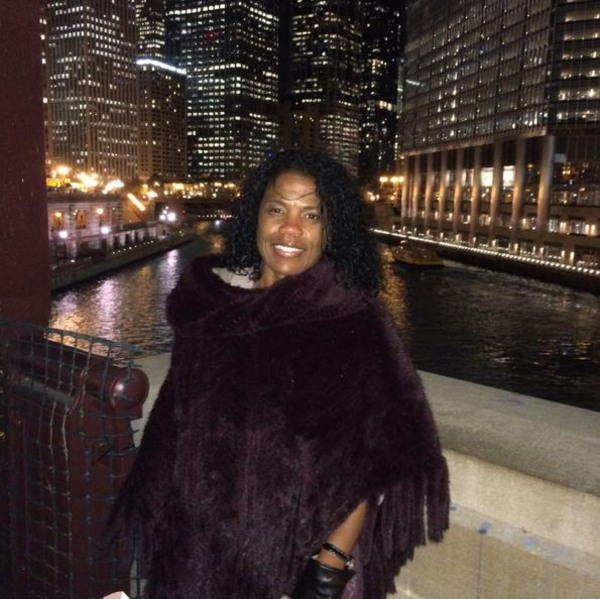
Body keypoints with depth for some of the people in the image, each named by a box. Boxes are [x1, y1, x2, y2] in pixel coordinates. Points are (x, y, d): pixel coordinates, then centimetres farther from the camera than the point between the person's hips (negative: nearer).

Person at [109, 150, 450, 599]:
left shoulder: (355, 323, -16)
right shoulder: (210, 299, -5)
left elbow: (370, 464, -15)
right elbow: (177, 421, 4)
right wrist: (159, 527, 8)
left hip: (299, 554, -3)